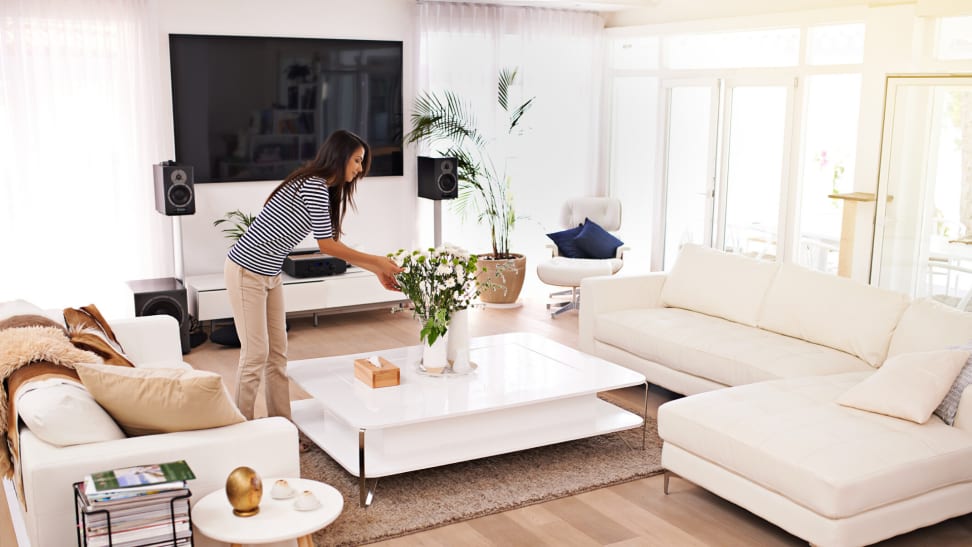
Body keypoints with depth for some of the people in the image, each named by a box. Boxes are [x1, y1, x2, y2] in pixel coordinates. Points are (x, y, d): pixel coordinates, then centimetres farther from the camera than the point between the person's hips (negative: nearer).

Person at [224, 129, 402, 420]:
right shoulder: (314, 186, -20)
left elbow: (333, 243, 13)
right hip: (246, 272, -10)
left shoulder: (325, 189, 10)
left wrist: (377, 270, 10)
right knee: (256, 354, -4)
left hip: (269, 274, 10)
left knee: (278, 352, 11)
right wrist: (377, 261, -9)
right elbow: (326, 245, -17)